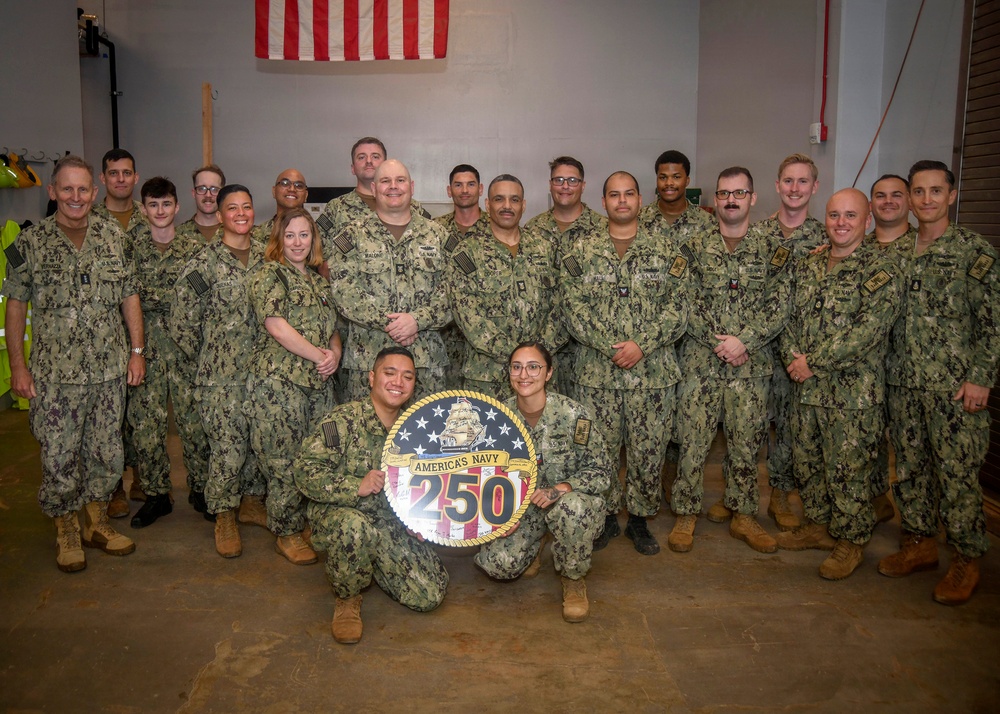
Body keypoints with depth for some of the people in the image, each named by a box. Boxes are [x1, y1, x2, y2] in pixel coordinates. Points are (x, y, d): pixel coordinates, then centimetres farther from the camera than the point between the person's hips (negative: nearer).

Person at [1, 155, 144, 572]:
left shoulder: (115, 237, 3)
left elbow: (129, 297, 7)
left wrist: (137, 350, 3)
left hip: (109, 369, 2)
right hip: (54, 373, -2)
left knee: (106, 453, 11)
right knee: (58, 458, 4)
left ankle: (97, 524, 30)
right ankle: (66, 533, 24)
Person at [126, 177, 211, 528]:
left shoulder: (194, 247, 5)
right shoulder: (130, 243, 6)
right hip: (144, 344, 1)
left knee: (194, 419, 0)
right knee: (145, 423, 4)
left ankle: (200, 488, 17)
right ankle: (155, 494, 18)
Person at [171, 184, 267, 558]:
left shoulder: (264, 256, 8)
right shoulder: (206, 261, -8)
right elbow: (182, 319, -8)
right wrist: (207, 356, -1)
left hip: (262, 367, 5)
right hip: (222, 371, -5)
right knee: (228, 446, -4)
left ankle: (251, 501, 31)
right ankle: (224, 517, 14)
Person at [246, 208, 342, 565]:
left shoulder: (319, 280, 18)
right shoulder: (269, 275, -3)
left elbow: (332, 326, 21)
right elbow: (276, 325, -15)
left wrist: (335, 352, -1)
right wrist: (319, 356, -13)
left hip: (319, 381, 6)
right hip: (279, 379, -6)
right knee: (284, 461, -1)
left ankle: (312, 524, 23)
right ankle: (286, 534, 13)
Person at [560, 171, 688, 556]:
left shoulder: (667, 252, 5)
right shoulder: (580, 251, 4)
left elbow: (677, 309, -2)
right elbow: (573, 308, -4)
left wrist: (641, 345, -15)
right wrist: (610, 348, -15)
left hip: (653, 372, 0)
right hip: (596, 371, 0)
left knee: (648, 451, 7)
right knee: (600, 450, 8)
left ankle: (639, 518, 26)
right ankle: (605, 517, 26)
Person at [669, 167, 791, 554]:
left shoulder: (772, 249, 3)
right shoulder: (695, 246, 4)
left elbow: (778, 307, -3)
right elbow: (688, 304, -2)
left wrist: (743, 341, -15)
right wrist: (718, 343, -13)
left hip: (751, 365, 1)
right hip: (700, 362, 0)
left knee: (746, 443, 10)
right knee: (692, 441, 2)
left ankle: (743, 516, 25)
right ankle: (686, 515, 16)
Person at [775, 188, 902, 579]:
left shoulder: (881, 269, -9)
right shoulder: (806, 266, 10)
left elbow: (870, 328, -20)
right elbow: (788, 316, 10)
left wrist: (814, 361, -19)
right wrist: (793, 356, -9)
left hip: (855, 392, -6)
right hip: (806, 388, 6)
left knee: (848, 471, 3)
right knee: (806, 461, 17)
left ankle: (851, 542, 21)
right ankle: (818, 525, 36)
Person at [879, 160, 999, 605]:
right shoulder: (898, 253, 10)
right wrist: (889, 368, 8)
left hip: (954, 386, -5)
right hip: (903, 383, 5)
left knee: (958, 473, -1)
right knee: (909, 467, 13)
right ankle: (919, 543, 27)